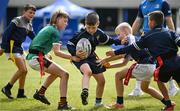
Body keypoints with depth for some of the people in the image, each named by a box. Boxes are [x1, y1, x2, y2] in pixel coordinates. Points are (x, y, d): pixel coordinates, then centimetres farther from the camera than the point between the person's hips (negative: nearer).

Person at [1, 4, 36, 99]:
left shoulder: (29, 25, 13)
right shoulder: (17, 21, -11)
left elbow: (34, 38, 17)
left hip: (18, 47, 9)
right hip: (11, 46, -9)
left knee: (24, 70, 9)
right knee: (22, 69, -15)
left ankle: (21, 93, 17)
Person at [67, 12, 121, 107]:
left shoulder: (99, 33, -6)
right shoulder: (81, 35, -23)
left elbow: (107, 40, 13)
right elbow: (69, 44, -18)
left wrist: (119, 42, 4)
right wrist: (75, 53, -35)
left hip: (91, 57, 7)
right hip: (80, 57, -7)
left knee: (101, 80, 10)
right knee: (87, 71, -39)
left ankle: (98, 102, 28)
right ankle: (85, 92, -54)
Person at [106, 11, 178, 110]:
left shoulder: (148, 36, 10)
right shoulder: (170, 32, 14)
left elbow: (133, 48, 12)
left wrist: (116, 53, 20)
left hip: (164, 64, -2)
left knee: (160, 81, 24)